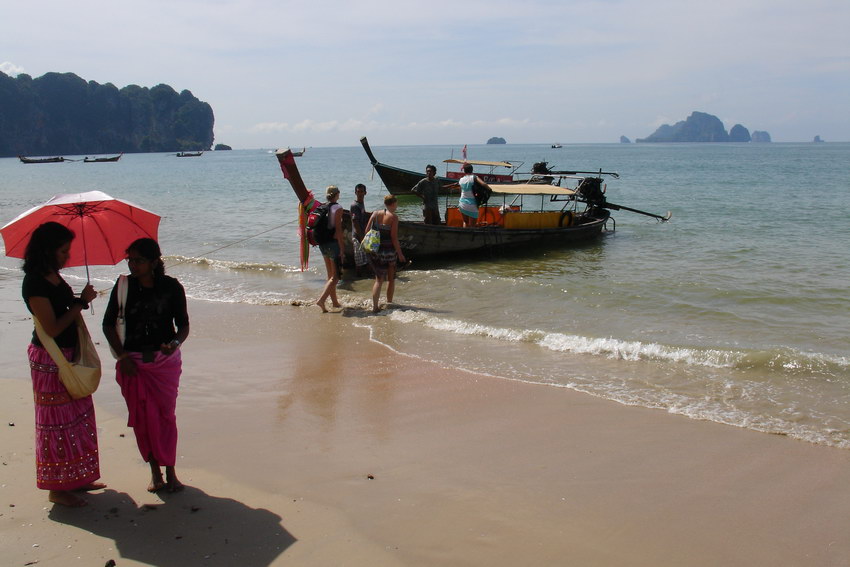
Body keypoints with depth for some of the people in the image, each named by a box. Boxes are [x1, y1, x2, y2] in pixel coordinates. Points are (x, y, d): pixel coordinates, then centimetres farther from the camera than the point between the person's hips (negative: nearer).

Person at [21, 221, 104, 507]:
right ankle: (58, 489, 12)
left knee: (79, 416, 16)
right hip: (50, 360, -9)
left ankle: (77, 479, 28)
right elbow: (52, 328, -23)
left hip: (69, 355, 9)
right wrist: (81, 303, -17)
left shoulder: (53, 276, 7)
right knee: (58, 421, 0)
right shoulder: (34, 284, -20)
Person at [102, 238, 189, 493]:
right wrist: (122, 355, -6)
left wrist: (176, 343, -22)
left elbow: (183, 324, -1)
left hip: (165, 360, -1)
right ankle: (155, 471, 17)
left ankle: (170, 472, 13)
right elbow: (108, 324, 4)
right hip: (132, 362, 1)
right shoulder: (124, 286, -2)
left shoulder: (171, 287, -6)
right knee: (141, 418, 4)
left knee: (166, 415, 2)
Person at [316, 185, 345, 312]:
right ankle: (321, 299, -18)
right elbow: (338, 229, -17)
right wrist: (342, 249, -15)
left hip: (323, 244, 7)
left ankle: (335, 302, 26)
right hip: (334, 243, -7)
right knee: (336, 276, -3)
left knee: (330, 275, 17)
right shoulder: (337, 208, -12)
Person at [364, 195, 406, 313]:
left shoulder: (375, 214, 1)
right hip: (388, 251, -4)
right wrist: (400, 253, -6)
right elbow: (394, 237, -14)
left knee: (379, 279, 13)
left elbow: (367, 231, 1)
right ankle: (389, 303, 25)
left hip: (375, 250, 4)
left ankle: (374, 305, 0)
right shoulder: (393, 217, -11)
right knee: (391, 279, 17)